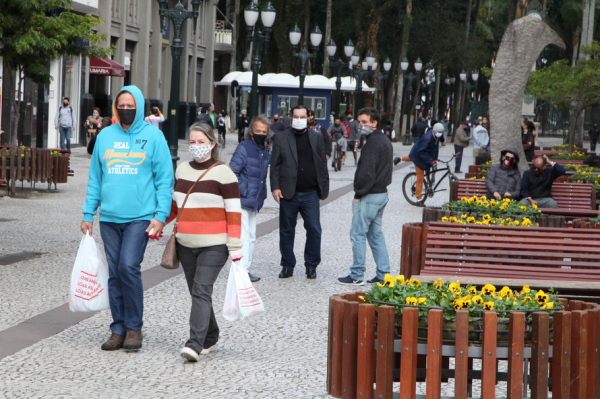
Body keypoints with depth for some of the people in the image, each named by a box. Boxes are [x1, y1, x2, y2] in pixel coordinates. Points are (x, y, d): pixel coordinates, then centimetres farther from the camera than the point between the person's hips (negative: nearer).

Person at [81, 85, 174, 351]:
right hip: (109, 218, 4)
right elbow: (95, 178, 16)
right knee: (114, 273, 5)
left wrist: (161, 215, -9)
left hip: (140, 217, -4)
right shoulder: (105, 135, 11)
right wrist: (88, 214, 12)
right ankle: (118, 329, 13)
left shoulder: (153, 136, 0)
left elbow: (165, 179, -1)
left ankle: (134, 328, -3)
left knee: (129, 267, -16)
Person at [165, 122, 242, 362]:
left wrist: (235, 248, -11)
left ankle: (195, 344, -22)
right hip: (185, 244, 6)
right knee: (197, 293, 10)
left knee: (202, 292, -15)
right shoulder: (181, 170, 13)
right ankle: (210, 338, 25)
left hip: (213, 246, -6)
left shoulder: (223, 173, -4)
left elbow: (234, 212, -6)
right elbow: (174, 205, 24)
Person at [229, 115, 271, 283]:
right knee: (244, 236, -10)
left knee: (250, 237, 13)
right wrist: (243, 192, -17)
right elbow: (233, 172, -16)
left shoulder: (265, 151, 14)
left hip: (255, 202, 9)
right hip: (243, 200, -9)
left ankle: (245, 270, 19)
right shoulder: (244, 148, -12)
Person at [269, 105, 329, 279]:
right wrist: (275, 187, -6)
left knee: (314, 230, -2)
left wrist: (324, 188, 4)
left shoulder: (317, 138, 9)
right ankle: (287, 266, 16)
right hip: (288, 193, -1)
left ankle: (311, 266, 11)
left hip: (310, 194, 1)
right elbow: (275, 165, 3)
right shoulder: (282, 138, 5)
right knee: (286, 231, 5)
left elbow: (322, 164, 10)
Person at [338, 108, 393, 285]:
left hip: (369, 197, -10)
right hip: (382, 193, 10)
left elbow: (367, 171, -22)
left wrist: (359, 193, -14)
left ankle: (357, 275, -2)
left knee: (358, 234, -4)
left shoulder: (373, 143, -17)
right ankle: (383, 274, 14)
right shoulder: (386, 141, 15)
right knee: (376, 234, 14)